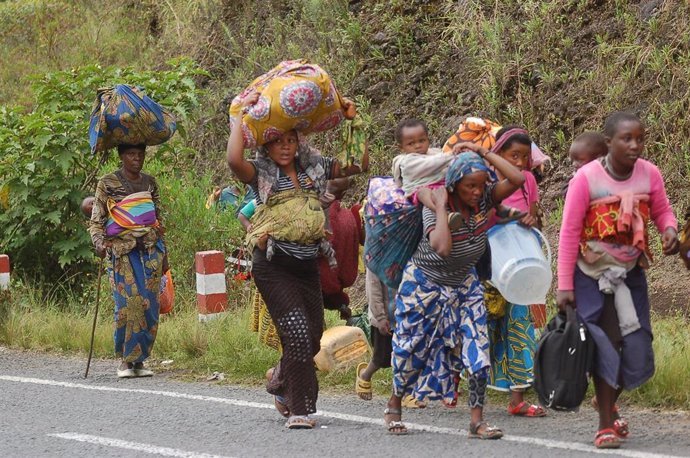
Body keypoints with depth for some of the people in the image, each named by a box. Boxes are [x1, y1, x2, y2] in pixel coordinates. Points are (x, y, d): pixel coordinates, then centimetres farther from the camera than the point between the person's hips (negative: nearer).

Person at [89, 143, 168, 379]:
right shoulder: (108, 183, 3)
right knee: (129, 303, -15)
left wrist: (164, 255, 18)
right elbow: (96, 221, 2)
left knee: (150, 306, -4)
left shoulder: (150, 183, 16)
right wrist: (99, 242, -18)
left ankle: (139, 359, 5)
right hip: (121, 251, -4)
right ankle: (125, 361, -6)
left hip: (150, 249, 4)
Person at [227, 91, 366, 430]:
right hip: (273, 266, -5)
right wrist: (242, 113, -15)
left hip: (307, 266, 5)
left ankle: (280, 379, 40)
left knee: (313, 336, 9)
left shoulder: (314, 169, 10)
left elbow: (359, 164, 12)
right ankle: (300, 409, -11)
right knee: (298, 333, -16)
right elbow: (234, 159, -24)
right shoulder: (262, 175, -3)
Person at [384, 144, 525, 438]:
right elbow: (442, 248, -45)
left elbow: (517, 179, -28)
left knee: (477, 350, -10)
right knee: (413, 348, 8)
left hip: (464, 285, 4)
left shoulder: (483, 199, -15)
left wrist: (483, 153, -28)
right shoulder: (434, 207, -28)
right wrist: (441, 208, -39)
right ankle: (394, 406, 33)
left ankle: (477, 421, -8)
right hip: (425, 284, -4)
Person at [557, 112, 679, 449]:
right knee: (604, 342, -9)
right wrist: (565, 286, -13)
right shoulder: (586, 178, -18)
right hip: (593, 273, -4)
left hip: (630, 271, 4)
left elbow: (662, 211, 7)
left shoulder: (649, 174, -8)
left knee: (635, 347, 6)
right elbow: (569, 233, -13)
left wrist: (669, 230, -18)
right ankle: (606, 424, 1)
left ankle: (608, 404, 33)